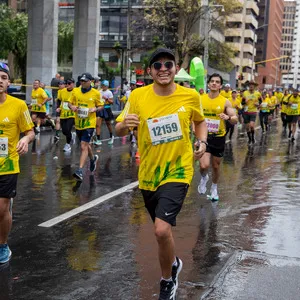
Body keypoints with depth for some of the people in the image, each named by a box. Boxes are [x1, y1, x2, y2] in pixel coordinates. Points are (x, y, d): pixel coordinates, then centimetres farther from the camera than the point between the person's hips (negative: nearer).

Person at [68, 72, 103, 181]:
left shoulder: (96, 93, -5)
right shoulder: (75, 91, 2)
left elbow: (100, 106, 5)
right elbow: (69, 103, 10)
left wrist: (95, 109, -16)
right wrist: (72, 107, -12)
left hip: (89, 123, -5)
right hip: (78, 123, 5)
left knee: (84, 146, -14)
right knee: (85, 145, 21)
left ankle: (80, 171, -15)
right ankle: (93, 158, 50)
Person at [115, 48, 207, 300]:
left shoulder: (191, 96, -7)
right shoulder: (138, 96, -7)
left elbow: (200, 121, 13)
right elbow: (119, 131, -4)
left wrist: (202, 141, -6)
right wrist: (125, 125, -27)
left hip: (177, 172, -3)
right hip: (149, 174, 3)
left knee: (162, 229, -19)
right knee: (162, 229, 20)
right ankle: (173, 263, 52)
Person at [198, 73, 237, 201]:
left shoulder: (225, 102, -5)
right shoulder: (200, 100, -2)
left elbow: (235, 120, -7)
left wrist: (228, 117, -29)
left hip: (218, 137, 1)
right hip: (204, 136, -1)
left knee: (216, 166, 14)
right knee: (204, 165, -16)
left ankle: (214, 188, 40)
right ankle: (204, 178, 21)